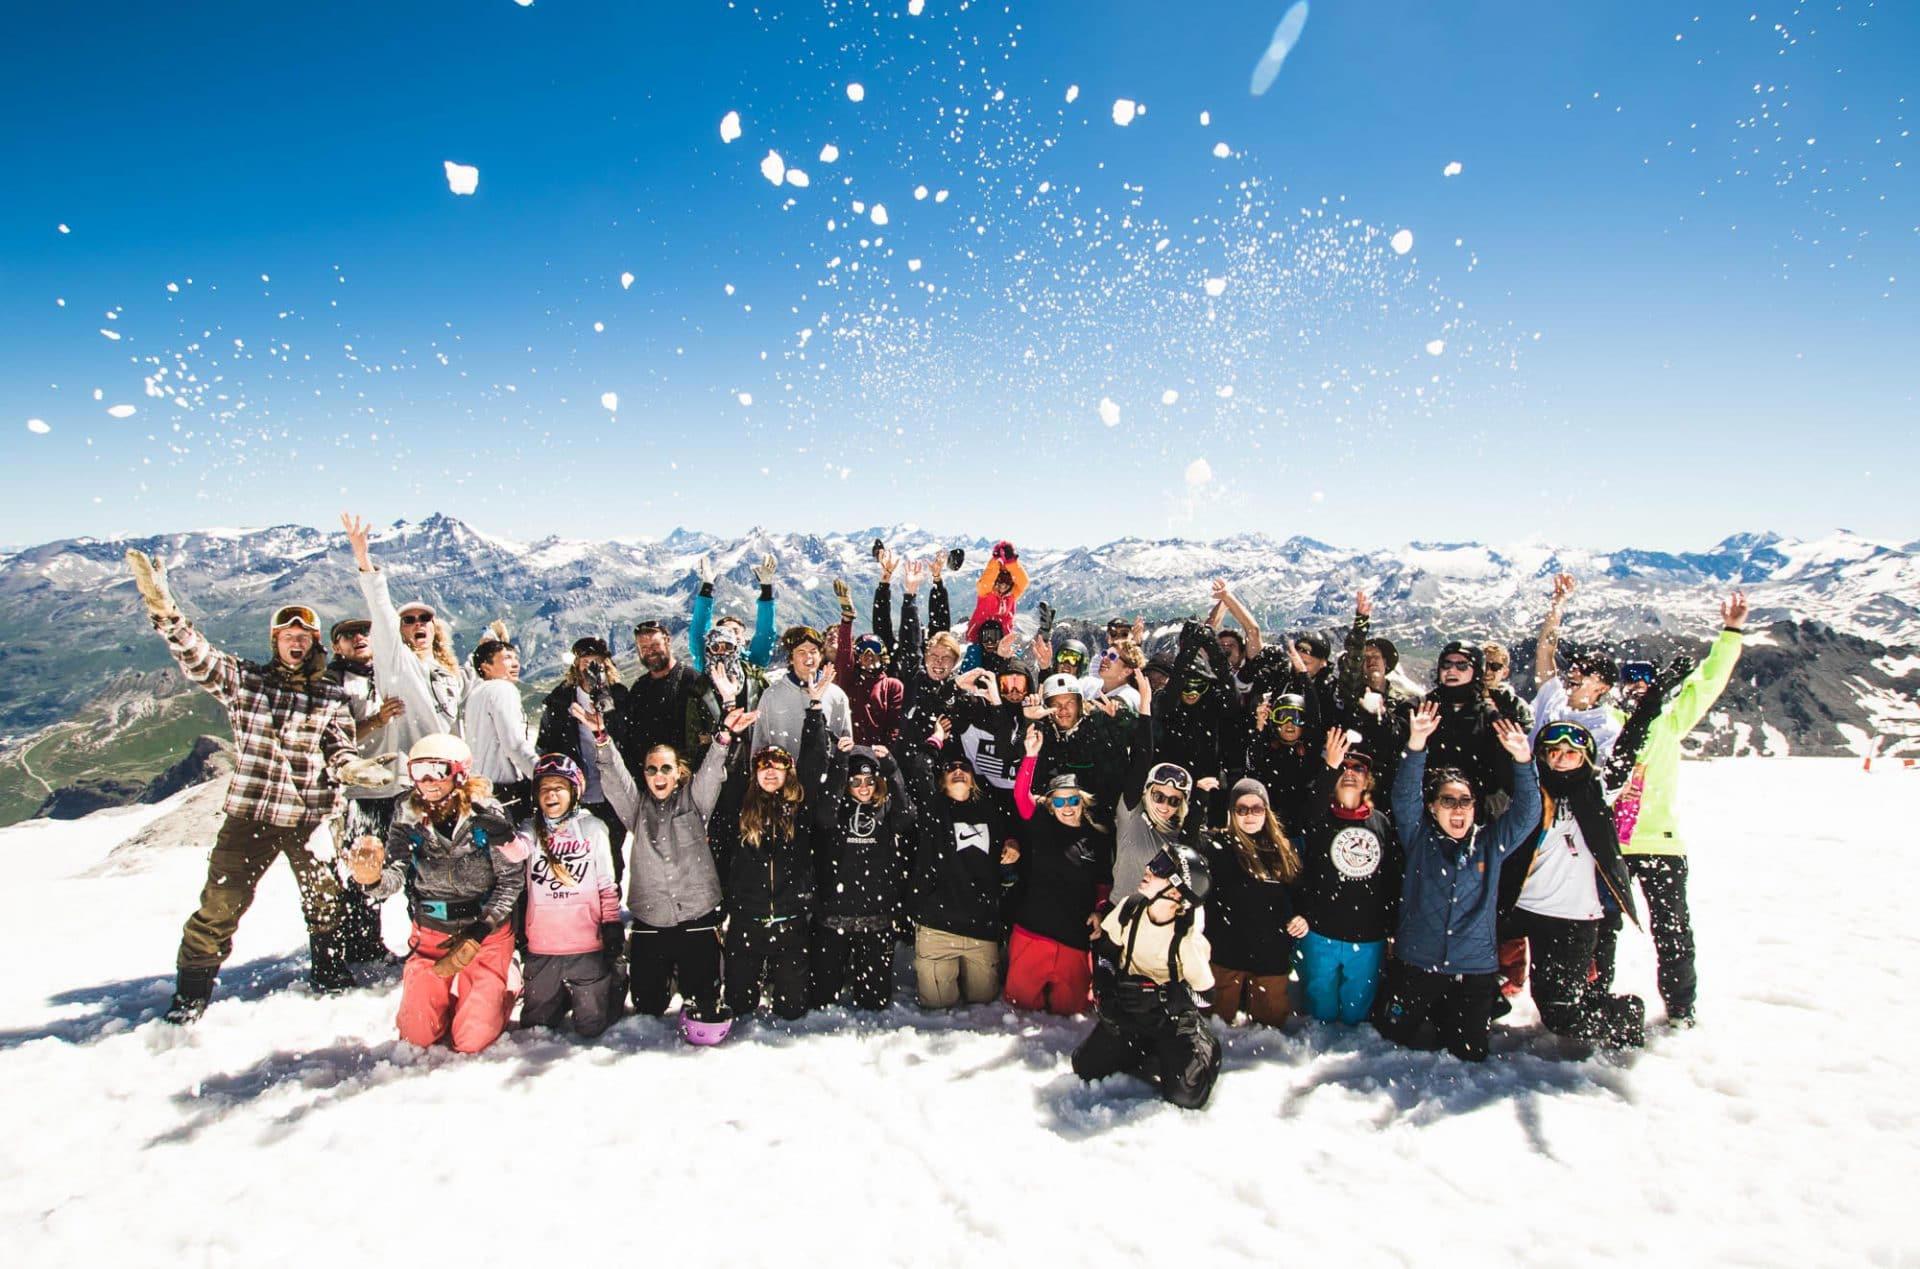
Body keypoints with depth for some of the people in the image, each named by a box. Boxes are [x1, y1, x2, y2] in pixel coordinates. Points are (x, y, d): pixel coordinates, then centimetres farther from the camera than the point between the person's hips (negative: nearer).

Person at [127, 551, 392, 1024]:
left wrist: (366, 770, -23)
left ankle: (331, 979, 32)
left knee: (325, 900, 11)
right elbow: (195, 656, -10)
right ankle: (189, 998, 16)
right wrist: (162, 608, -25)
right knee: (221, 905, 0)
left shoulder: (333, 697, 4)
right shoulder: (244, 678, 4)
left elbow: (341, 755, 0)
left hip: (312, 816, 1)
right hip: (249, 814, -1)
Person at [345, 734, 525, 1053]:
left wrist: (476, 936, -18)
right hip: (430, 934, 3)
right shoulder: (407, 818, -7)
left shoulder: (487, 815, -17)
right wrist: (373, 878, -43)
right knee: (418, 1033, -2)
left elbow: (512, 879, -13)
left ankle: (506, 982, 20)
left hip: (488, 934, -3)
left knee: (471, 1039, -9)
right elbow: (394, 876, -19)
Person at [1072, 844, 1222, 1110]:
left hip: (1174, 1016, -4)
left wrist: (1158, 994, -20)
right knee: (1085, 1069, -4)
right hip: (1127, 1009, 4)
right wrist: (1104, 984, -4)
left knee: (1186, 1095, -21)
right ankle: (1143, 1052, 17)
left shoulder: (1189, 939, -23)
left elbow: (1203, 994, -16)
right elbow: (1103, 946, 6)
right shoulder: (1130, 908, -11)